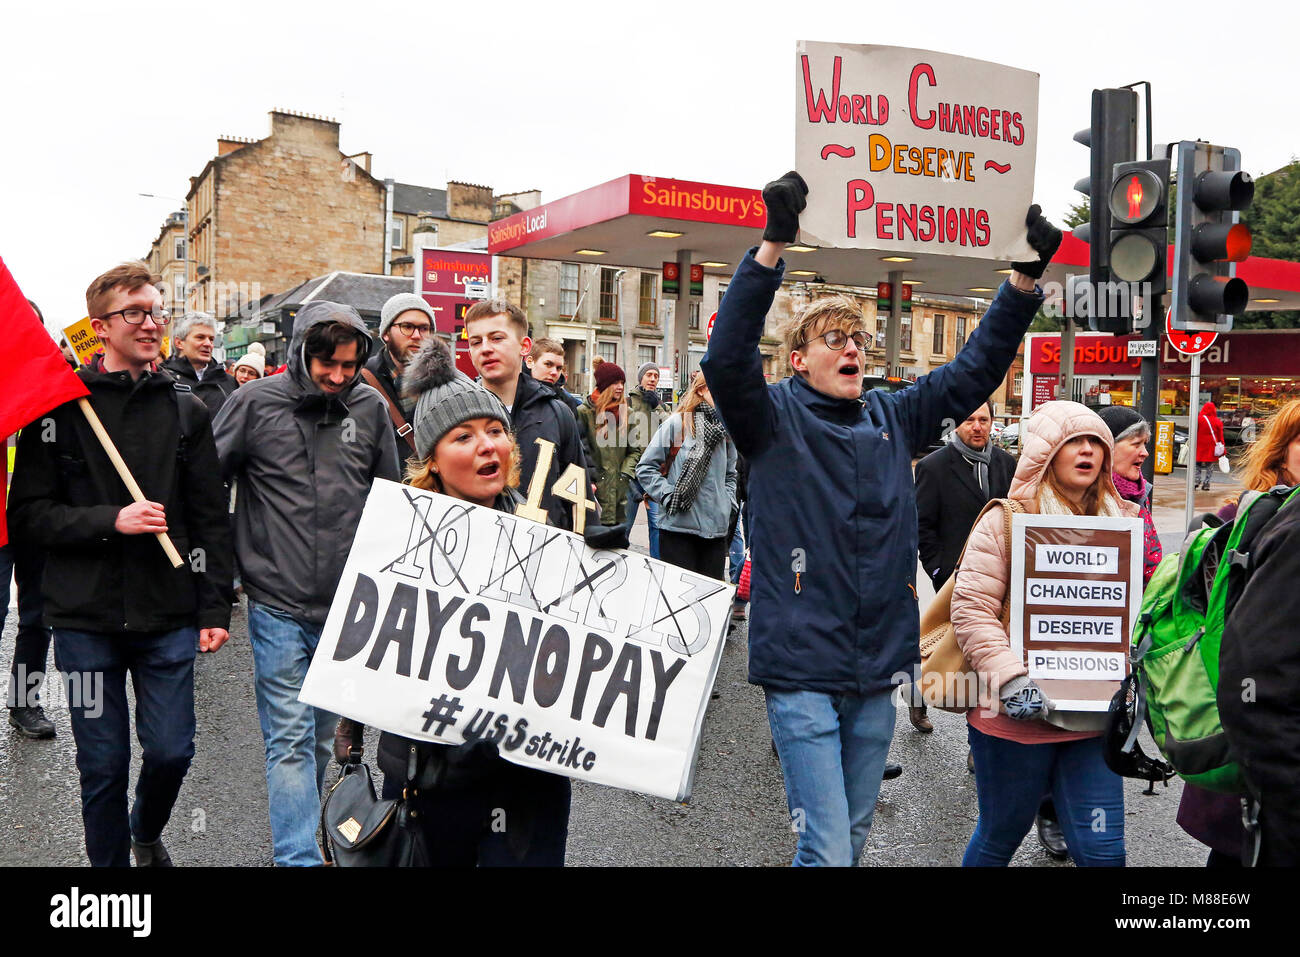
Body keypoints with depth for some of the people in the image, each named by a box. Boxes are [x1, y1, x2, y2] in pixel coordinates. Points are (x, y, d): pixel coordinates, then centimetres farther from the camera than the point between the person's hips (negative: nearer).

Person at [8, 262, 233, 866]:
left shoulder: (186, 410, 5)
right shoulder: (62, 408, -3)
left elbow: (211, 518, 6)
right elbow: (27, 516, -4)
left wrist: (215, 607, 1)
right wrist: (110, 520, -18)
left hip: (169, 616, 2)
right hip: (86, 618, -2)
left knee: (171, 751, 7)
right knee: (103, 764, 6)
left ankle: (147, 833, 38)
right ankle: (111, 857, 29)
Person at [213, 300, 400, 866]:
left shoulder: (370, 408, 2)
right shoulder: (255, 404, -6)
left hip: (347, 607, 3)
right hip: (277, 606, -3)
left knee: (323, 732, 18)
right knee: (290, 738, -2)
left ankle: (300, 820, 37)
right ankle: (299, 857, 4)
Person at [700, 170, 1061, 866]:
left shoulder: (895, 419, 10)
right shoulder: (774, 418, -4)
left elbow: (975, 369, 10)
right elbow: (726, 358, -21)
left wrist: (1024, 278, -1)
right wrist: (774, 245, -30)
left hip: (878, 674, 5)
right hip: (801, 671, -5)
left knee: (853, 837, 19)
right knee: (827, 852, -6)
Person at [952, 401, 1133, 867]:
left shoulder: (1122, 520, 8)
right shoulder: (1006, 519, -7)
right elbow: (971, 608, -13)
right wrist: (1011, 679, -21)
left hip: (1094, 719, 4)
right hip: (1017, 715, -4)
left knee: (1103, 850, 3)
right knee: (1000, 837, 14)